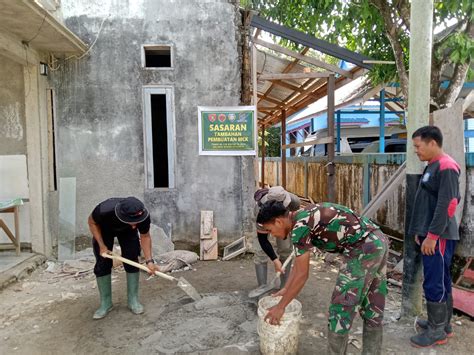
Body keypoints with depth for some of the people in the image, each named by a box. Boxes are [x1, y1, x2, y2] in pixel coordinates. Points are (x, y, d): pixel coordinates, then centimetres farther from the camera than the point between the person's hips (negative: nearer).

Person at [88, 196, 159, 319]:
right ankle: (105, 303, 10)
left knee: (132, 261, -6)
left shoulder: (143, 216, -39)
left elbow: (145, 237, -20)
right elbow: (92, 222, -19)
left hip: (127, 231, 1)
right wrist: (102, 246, -22)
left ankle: (133, 300, 8)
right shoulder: (104, 210, -44)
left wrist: (149, 260, -30)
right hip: (104, 229, -1)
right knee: (102, 264, -5)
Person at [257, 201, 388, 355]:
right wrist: (286, 289, 29)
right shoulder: (303, 218, 13)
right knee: (373, 308, 20)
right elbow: (299, 262, 23)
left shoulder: (300, 225, -16)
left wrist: (281, 306, -3)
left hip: (363, 249, -10)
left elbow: (302, 274, -12)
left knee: (342, 306, 3)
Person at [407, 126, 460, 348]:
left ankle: (437, 331, 10)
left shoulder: (446, 167, -16)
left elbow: (447, 205, -21)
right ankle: (443, 324, 28)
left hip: (439, 237, -9)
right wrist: (421, 232, 19)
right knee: (441, 281, 16)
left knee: (434, 283, -2)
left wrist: (432, 235, -20)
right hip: (430, 235, 9)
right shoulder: (432, 166, 14)